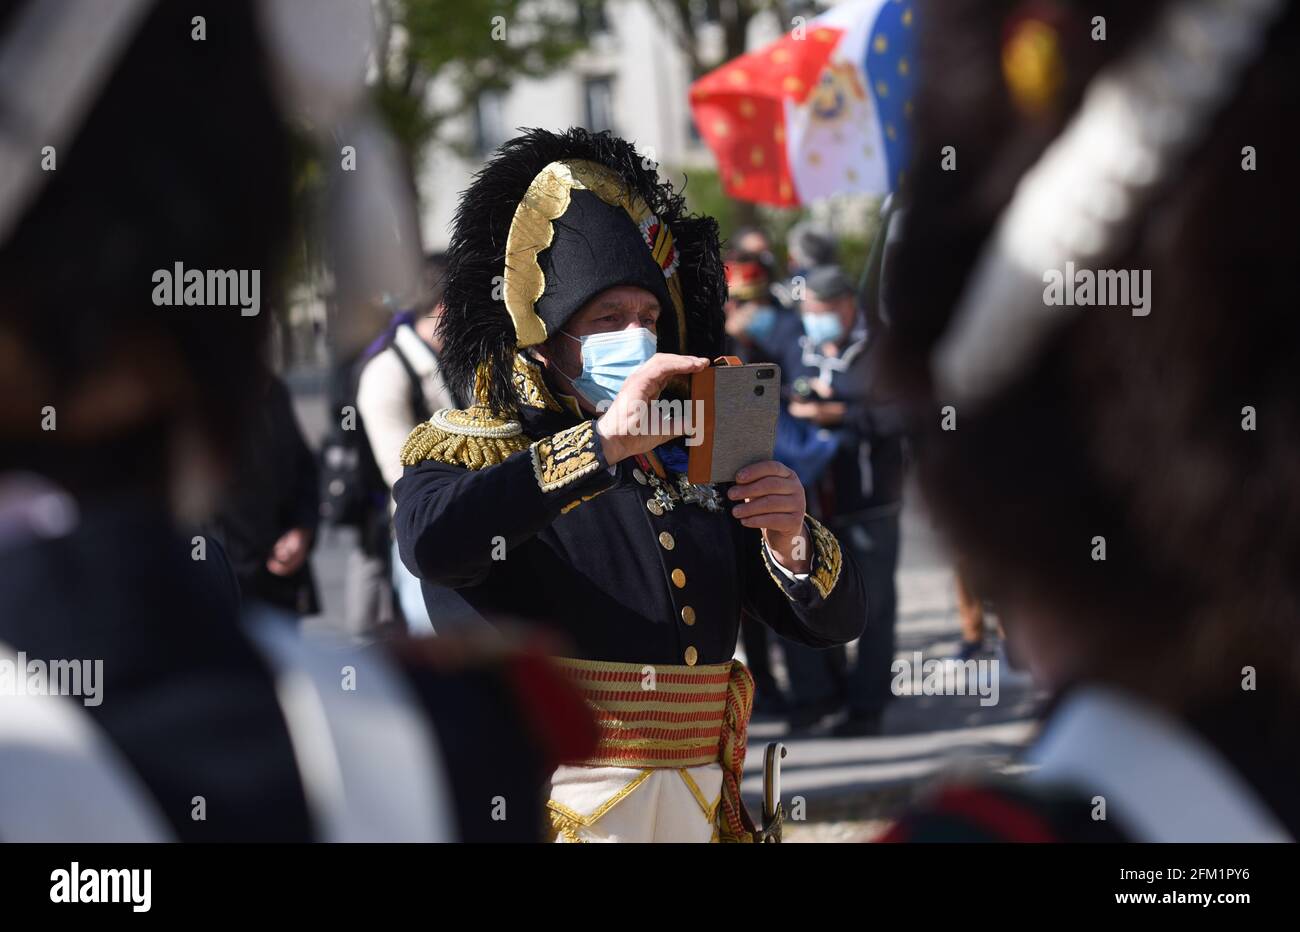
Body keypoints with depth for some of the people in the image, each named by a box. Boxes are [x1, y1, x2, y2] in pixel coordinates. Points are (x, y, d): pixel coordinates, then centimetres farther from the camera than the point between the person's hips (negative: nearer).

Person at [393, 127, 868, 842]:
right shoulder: (472, 452, -2)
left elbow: (835, 621, 10)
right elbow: (430, 542, -26)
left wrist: (793, 544, -12)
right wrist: (600, 444, -28)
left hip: (700, 808, 5)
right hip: (559, 810, -5)